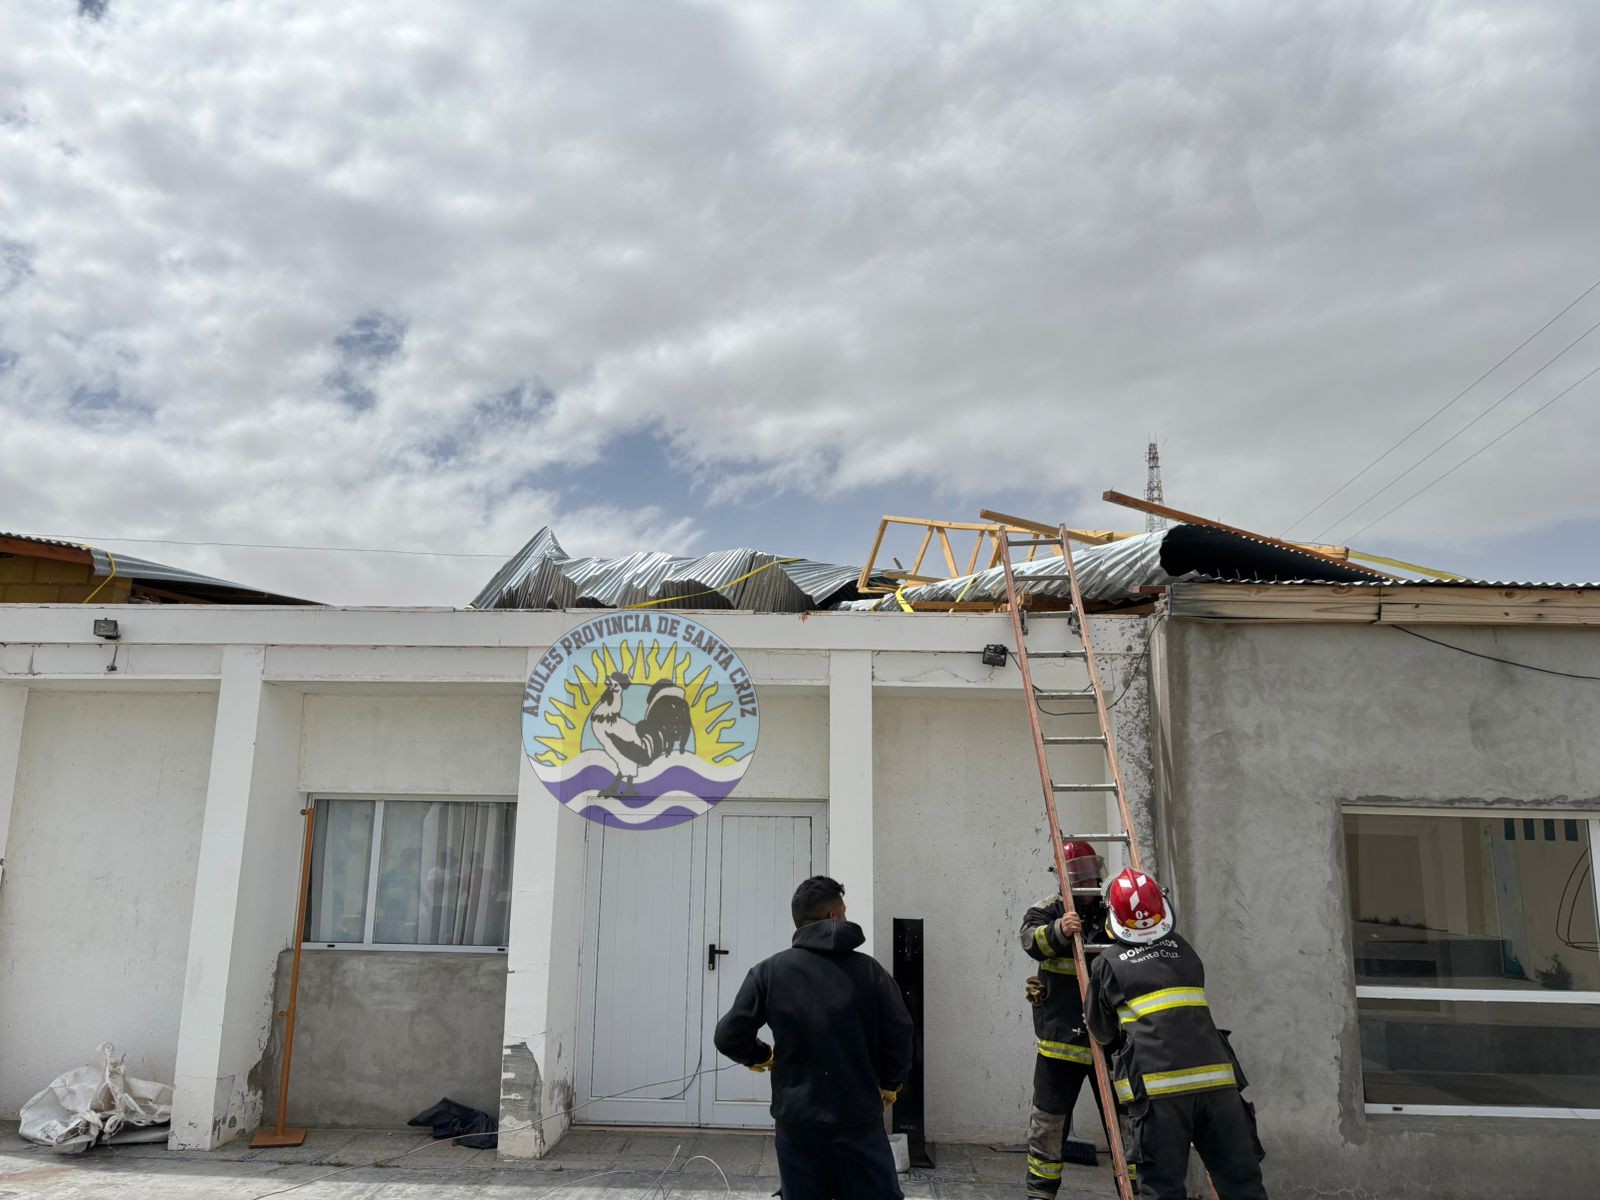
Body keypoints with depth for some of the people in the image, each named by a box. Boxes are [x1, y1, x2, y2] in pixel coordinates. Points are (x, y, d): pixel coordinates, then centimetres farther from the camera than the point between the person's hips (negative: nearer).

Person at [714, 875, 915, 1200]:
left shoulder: (769, 972, -3)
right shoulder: (869, 970, -4)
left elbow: (728, 1037, -5)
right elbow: (900, 1037, -1)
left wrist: (763, 1056, 15)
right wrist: (889, 1085, 17)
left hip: (797, 1122, 1)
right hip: (859, 1120, -1)